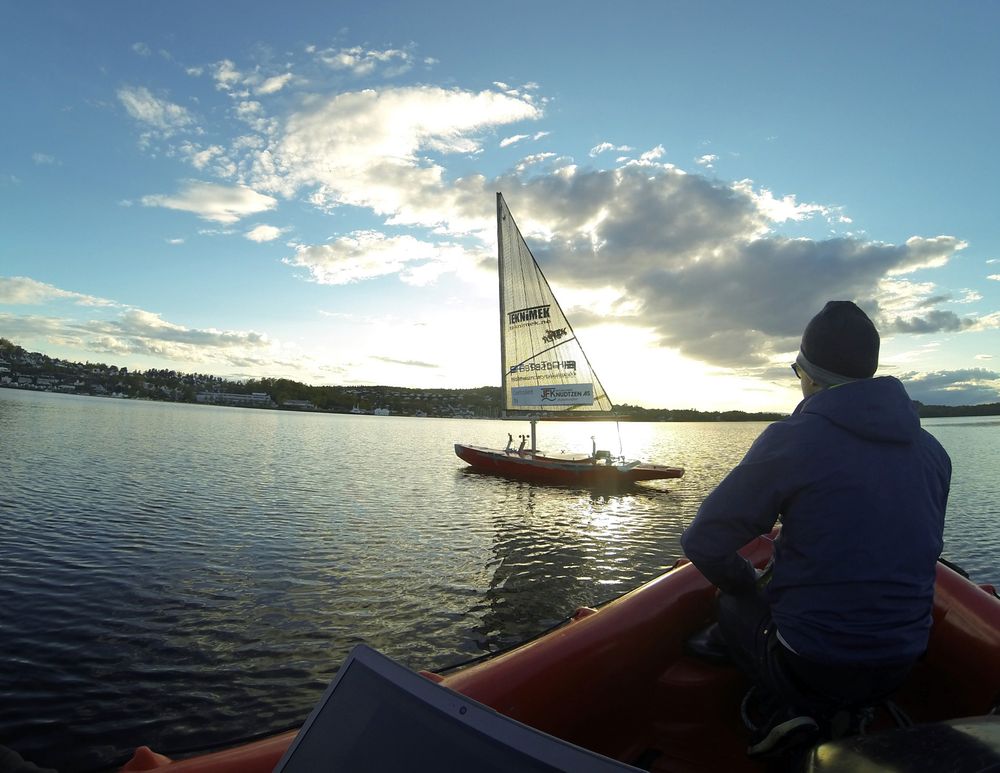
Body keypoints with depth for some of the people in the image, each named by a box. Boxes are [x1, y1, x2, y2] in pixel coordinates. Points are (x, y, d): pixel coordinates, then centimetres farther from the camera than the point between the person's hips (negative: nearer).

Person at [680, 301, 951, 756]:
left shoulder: (792, 438, -18)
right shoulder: (932, 450, 0)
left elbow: (704, 543, -17)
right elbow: (918, 550, 13)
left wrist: (748, 586, 4)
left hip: (811, 664, -6)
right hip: (899, 666, 6)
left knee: (733, 604, 21)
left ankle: (783, 709, 0)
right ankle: (824, 711, 13)